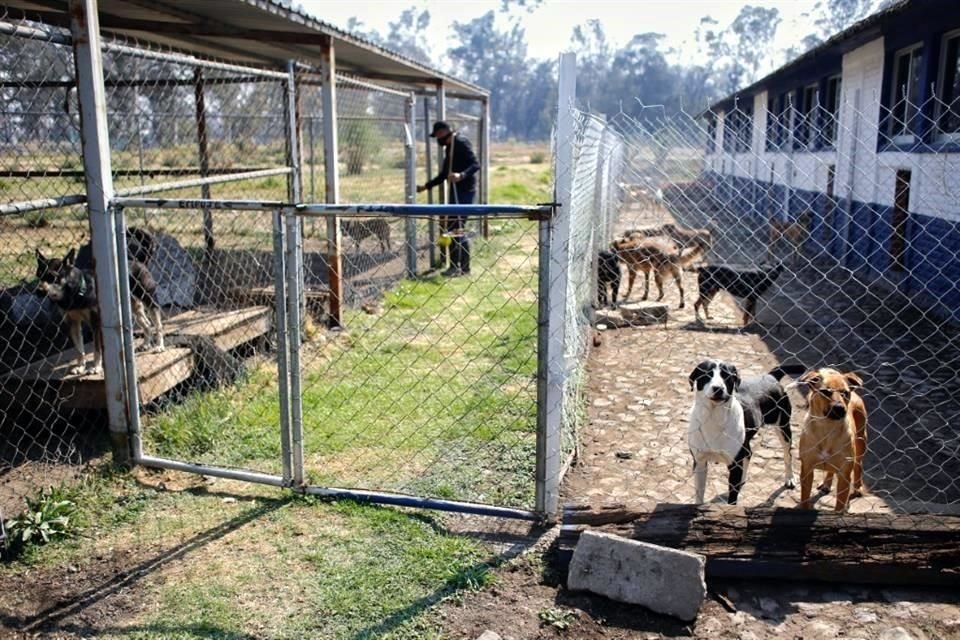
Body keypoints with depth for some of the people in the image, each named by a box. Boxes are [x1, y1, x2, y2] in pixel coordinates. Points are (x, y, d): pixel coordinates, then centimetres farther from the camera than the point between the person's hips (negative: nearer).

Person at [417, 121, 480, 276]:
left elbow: (476, 164, -22)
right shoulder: (449, 147, 19)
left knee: (459, 228, -10)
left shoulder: (461, 143, -11)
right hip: (456, 191, 10)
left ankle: (464, 267, -4)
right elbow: (444, 174, 26)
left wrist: (461, 175, -37)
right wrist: (426, 186, 26)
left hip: (465, 191, -10)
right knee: (450, 227, 10)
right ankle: (455, 265, 17)